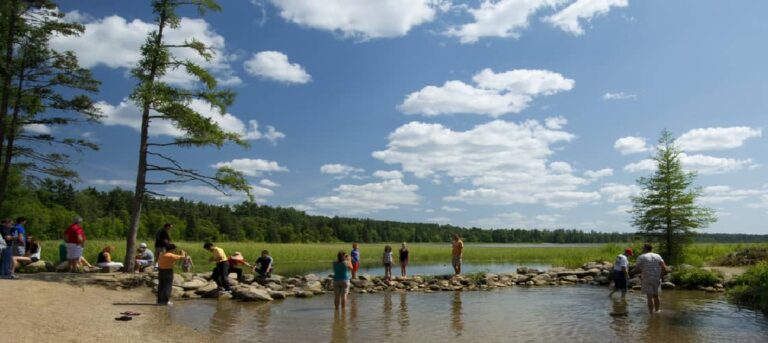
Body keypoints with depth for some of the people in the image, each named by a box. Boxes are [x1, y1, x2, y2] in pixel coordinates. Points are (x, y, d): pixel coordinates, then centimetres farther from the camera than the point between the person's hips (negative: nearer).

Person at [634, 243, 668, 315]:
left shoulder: (641, 257, -4)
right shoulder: (658, 256, 8)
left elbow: (638, 268, -11)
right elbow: (664, 267, -1)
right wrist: (660, 275, 8)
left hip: (647, 279, -4)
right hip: (657, 279, 4)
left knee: (649, 297, -3)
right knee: (656, 296, 16)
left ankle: (652, 314, -4)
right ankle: (657, 312, 24)